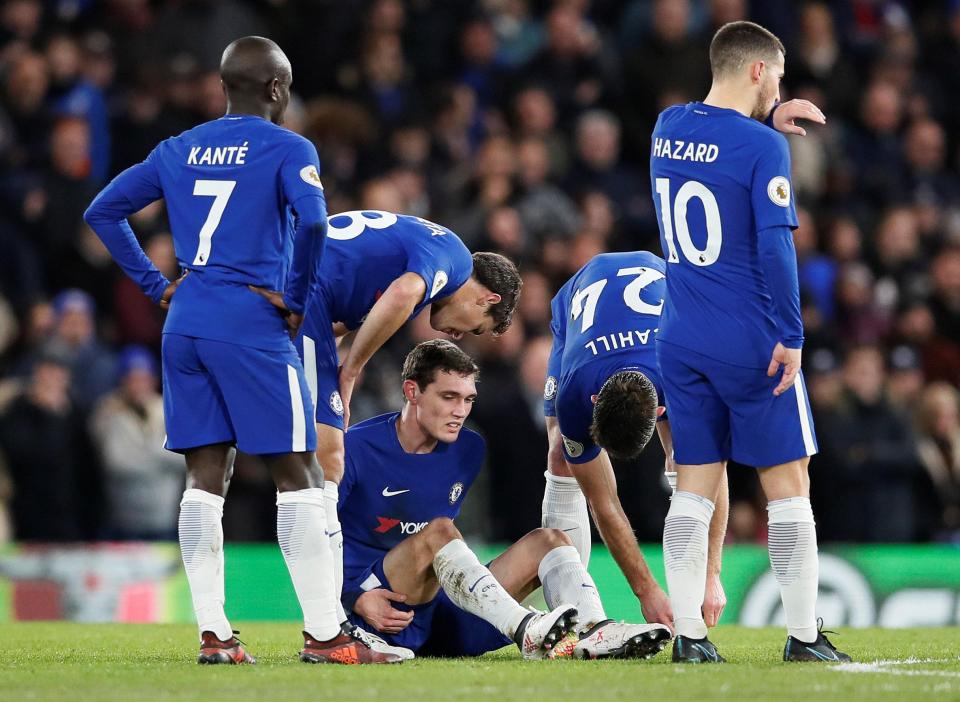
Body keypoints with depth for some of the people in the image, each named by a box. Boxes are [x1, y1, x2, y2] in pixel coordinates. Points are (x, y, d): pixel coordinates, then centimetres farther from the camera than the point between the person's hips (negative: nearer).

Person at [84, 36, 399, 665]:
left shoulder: (180, 149, 14)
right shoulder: (287, 149, -3)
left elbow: (104, 211, 16)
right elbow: (312, 220, -21)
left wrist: (156, 284, 15)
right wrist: (294, 299, -8)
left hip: (185, 326, 6)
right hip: (251, 327, -6)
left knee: (206, 478, 8)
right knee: (298, 475, -2)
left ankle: (213, 633, 4)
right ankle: (323, 634, -5)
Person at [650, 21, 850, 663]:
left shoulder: (668, 128, 7)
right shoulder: (763, 149, -13)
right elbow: (775, 246, -17)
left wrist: (768, 118, 23)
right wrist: (791, 336, -12)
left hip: (681, 342, 6)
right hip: (751, 343, -6)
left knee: (694, 489, 7)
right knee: (788, 484, 3)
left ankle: (689, 634, 3)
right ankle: (804, 636, 4)